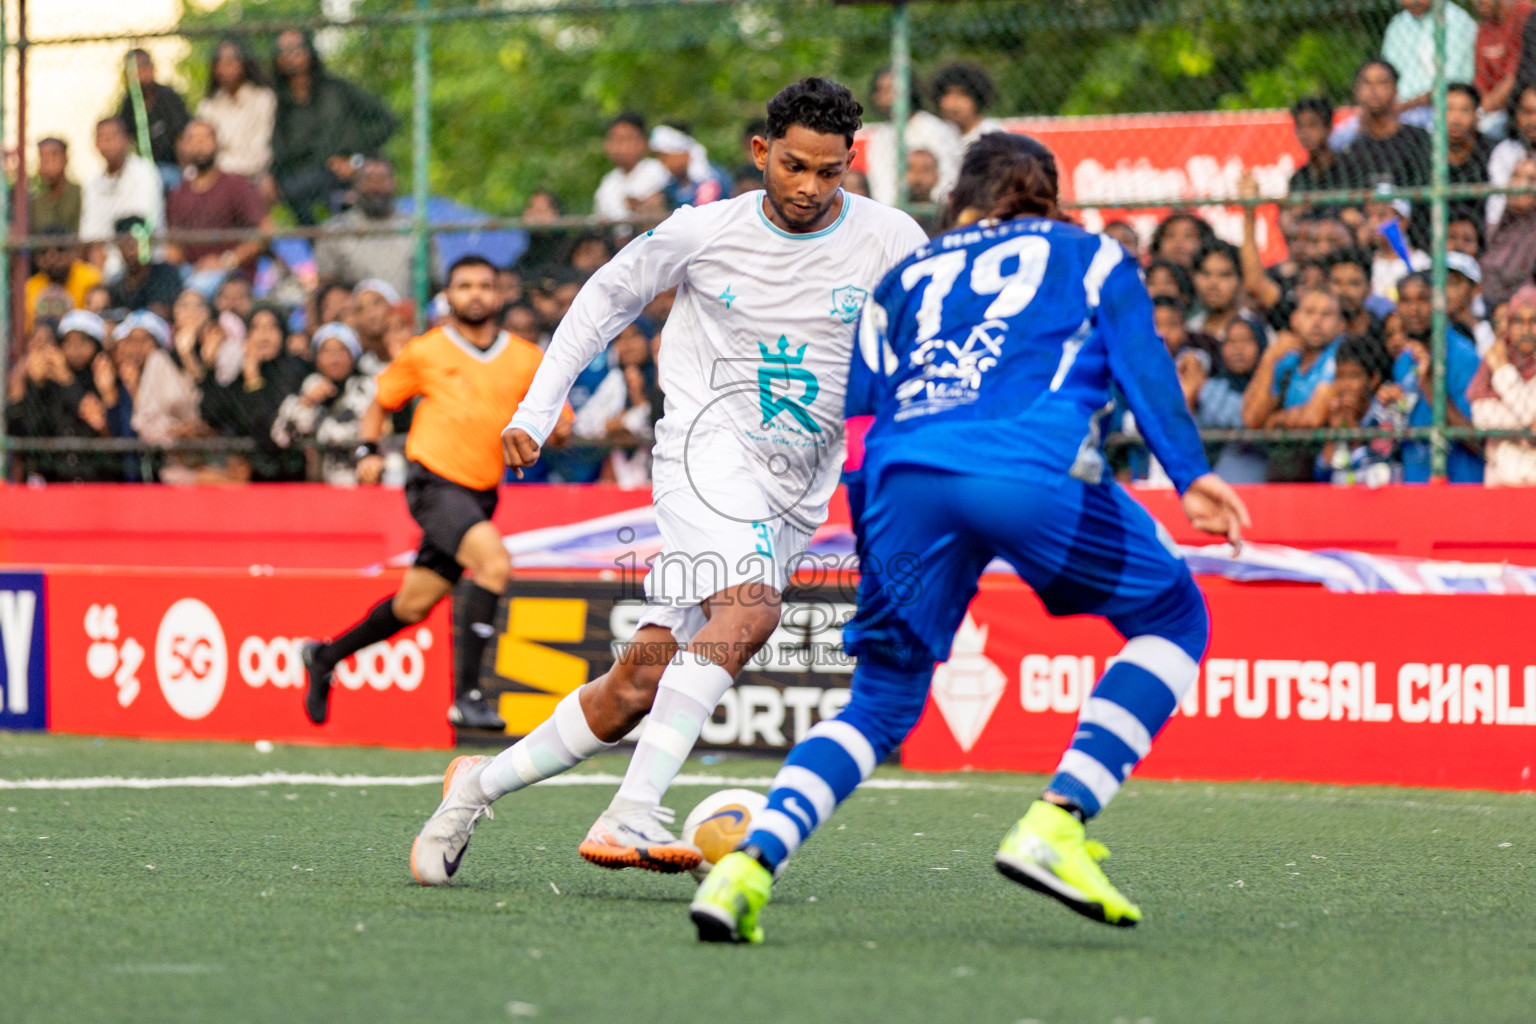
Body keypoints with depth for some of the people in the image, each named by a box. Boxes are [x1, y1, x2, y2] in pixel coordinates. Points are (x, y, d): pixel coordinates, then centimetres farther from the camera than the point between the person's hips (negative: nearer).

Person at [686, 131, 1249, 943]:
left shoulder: (906, 278, 33)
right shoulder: (1089, 256, 27)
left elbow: (847, 396, 24)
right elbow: (1141, 362, 10)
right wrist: (1188, 474, 2)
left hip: (904, 476, 3)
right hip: (1035, 466, -3)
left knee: (882, 699, 17)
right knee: (1173, 622, 17)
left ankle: (750, 863, -8)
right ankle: (1054, 825, -1)